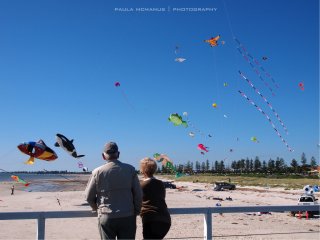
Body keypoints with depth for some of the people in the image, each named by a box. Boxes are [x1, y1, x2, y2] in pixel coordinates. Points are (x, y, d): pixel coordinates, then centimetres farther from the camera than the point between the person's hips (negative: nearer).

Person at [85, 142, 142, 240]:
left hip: (106, 217, 0)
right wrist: (135, 213, 11)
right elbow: (138, 195, -1)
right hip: (127, 217, 1)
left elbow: (89, 196, 4)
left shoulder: (97, 172, -3)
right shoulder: (130, 170, -2)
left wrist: (97, 208, 22)